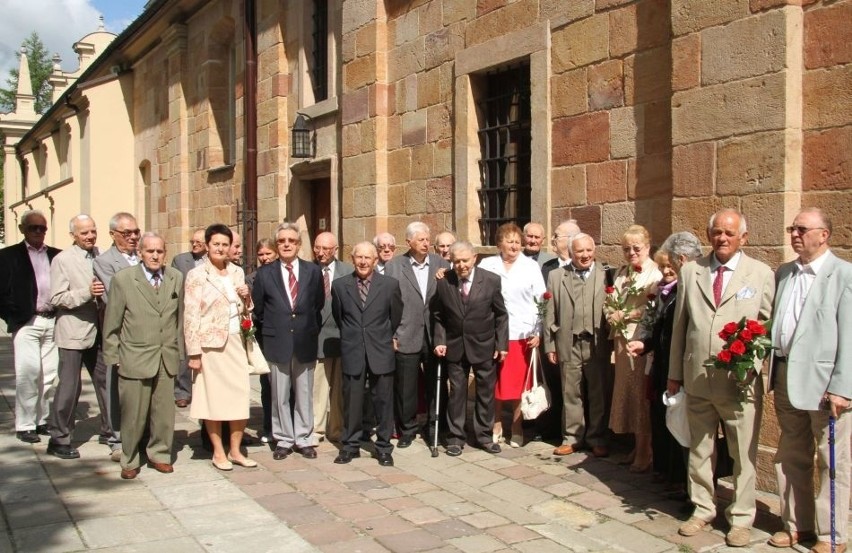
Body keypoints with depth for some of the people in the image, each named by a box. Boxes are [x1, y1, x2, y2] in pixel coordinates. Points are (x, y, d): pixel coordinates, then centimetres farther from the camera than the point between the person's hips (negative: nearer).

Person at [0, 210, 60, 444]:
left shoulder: (56, 255, 11)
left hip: (52, 322, 3)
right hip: (26, 323, -3)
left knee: (48, 374, 6)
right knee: (28, 372, -7)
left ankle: (41, 420, 17)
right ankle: (24, 425, 3)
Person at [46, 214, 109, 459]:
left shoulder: (100, 256, 6)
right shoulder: (62, 260, -7)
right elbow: (57, 298, -13)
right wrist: (87, 292, -25)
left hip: (97, 331, 5)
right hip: (73, 333, -5)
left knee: (105, 381, 13)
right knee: (69, 386, -1)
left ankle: (108, 430, 26)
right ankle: (59, 439, 11)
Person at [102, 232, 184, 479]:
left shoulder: (176, 278, 6)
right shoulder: (123, 279, -4)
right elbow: (111, 322, 0)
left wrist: (179, 350, 10)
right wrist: (112, 356, 0)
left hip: (167, 359, 3)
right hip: (134, 359, -3)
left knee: (164, 413, 8)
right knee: (133, 414, 4)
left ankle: (159, 454, 27)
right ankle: (130, 461, 21)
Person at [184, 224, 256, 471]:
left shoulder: (237, 272, 10)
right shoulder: (197, 275, -6)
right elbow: (190, 316, -10)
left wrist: (247, 297, -2)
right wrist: (194, 353, -14)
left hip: (236, 342, 5)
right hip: (210, 344, -5)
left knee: (240, 396, 5)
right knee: (213, 397, 3)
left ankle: (235, 450, 17)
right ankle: (218, 452, 15)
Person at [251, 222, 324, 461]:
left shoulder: (313, 271, 3)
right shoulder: (264, 273, 1)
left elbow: (319, 305, 10)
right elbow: (257, 309, 8)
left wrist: (311, 329, 7)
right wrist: (270, 329, 8)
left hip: (305, 343, 1)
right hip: (277, 343, 0)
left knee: (304, 394, 8)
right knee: (280, 395, 6)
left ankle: (304, 439, 18)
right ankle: (283, 440, 17)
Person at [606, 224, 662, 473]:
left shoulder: (655, 274, -9)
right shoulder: (622, 273, 16)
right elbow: (611, 303, 17)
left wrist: (624, 315, -13)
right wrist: (613, 315, -3)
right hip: (623, 340, 7)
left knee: (642, 396, 0)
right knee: (627, 394, 12)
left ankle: (645, 453, 11)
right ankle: (637, 446, 25)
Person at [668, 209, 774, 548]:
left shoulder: (761, 274, 1)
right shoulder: (691, 271, 7)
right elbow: (679, 326, 9)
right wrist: (674, 373, 9)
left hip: (741, 380, -2)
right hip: (697, 379, 3)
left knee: (743, 454, 5)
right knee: (699, 450, 14)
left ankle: (741, 519, 21)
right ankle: (702, 510, 30)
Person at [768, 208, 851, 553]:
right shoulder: (783, 273, 11)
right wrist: (773, 373, 3)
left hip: (824, 381, -6)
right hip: (786, 378, 6)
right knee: (791, 457, 15)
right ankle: (797, 524, 29)